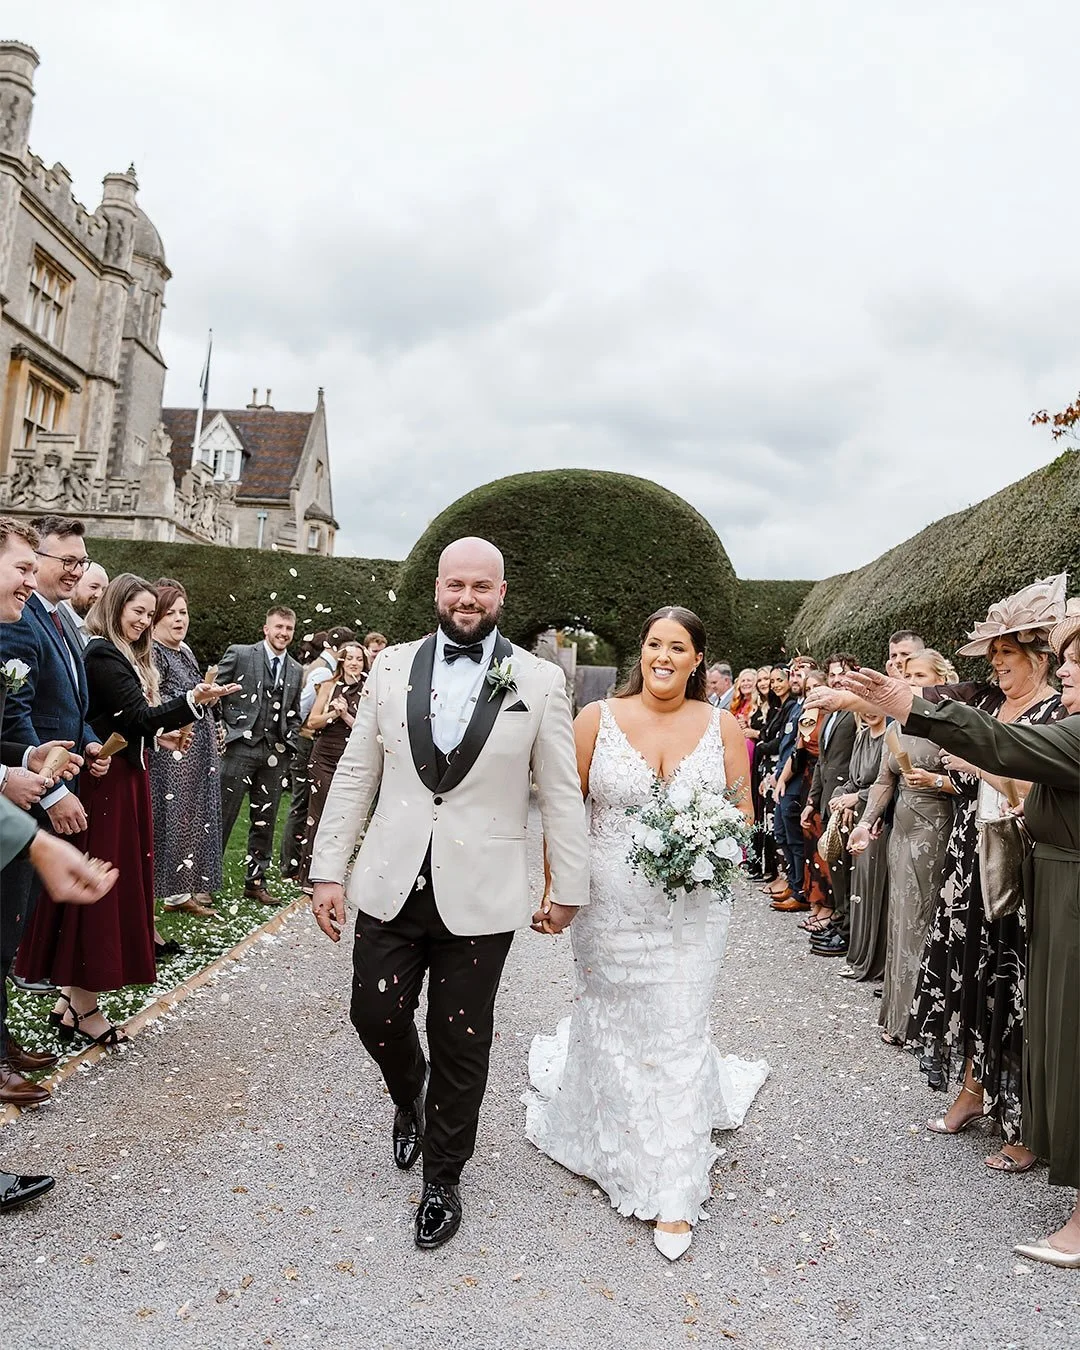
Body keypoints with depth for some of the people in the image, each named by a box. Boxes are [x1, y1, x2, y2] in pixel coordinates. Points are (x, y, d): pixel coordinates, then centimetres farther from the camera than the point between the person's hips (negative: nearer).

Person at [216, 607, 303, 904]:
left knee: (265, 822, 10)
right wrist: (221, 728, -6)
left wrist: (288, 745, 7)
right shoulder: (239, 655, 0)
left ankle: (255, 882, 20)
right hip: (241, 747, -4)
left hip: (275, 753, 5)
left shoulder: (296, 670, 14)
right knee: (222, 816, -1)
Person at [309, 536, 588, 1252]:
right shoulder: (391, 667, 2)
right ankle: (411, 1097, 45)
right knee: (376, 1014, 9)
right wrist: (328, 870, 4)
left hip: (480, 896, -2)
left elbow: (561, 794, -1)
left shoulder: (540, 680, -5)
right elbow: (356, 777, 5)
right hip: (391, 886, 2)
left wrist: (568, 887, 2)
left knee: (461, 1045, 10)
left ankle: (443, 1178, 35)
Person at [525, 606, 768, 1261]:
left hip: (693, 907, 0)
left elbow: (743, 811, 6)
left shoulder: (723, 726, -1)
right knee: (609, 1027, 16)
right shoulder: (597, 719, -4)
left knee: (678, 1037, 5)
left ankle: (675, 1197, 21)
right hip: (609, 906, 0)